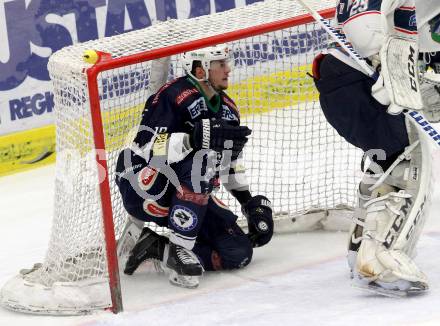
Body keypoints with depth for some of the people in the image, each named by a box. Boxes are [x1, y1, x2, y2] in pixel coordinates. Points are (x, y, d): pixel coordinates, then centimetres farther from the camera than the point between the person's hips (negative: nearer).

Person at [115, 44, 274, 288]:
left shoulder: (227, 108, 7)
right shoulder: (173, 96, -19)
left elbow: (232, 161, 19)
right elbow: (149, 149, -30)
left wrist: (250, 202, 10)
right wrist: (198, 139, -41)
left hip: (188, 193, 8)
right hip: (143, 188, -8)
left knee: (239, 253, -6)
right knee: (203, 159, -35)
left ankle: (157, 248, 2)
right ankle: (180, 248, -29)